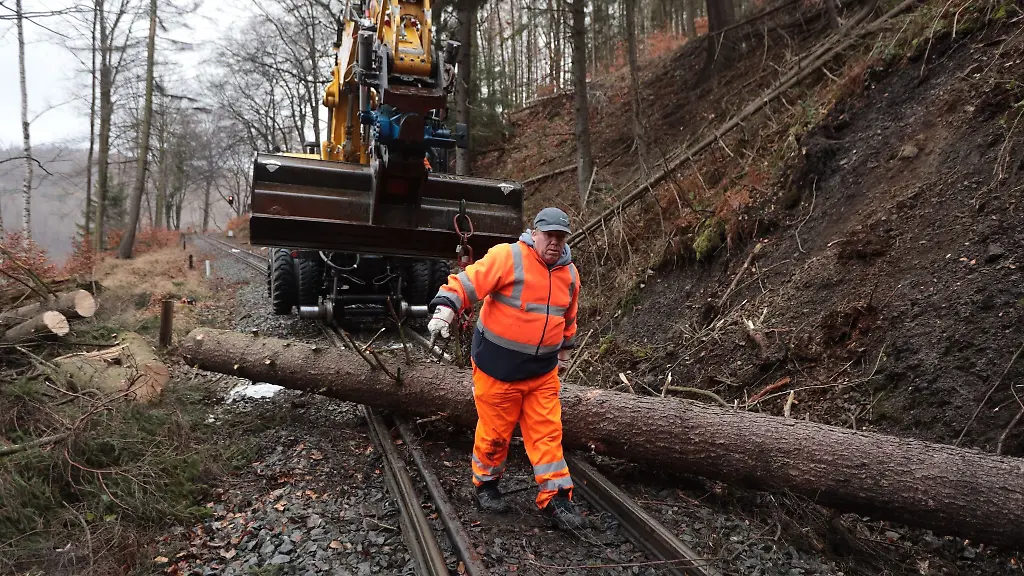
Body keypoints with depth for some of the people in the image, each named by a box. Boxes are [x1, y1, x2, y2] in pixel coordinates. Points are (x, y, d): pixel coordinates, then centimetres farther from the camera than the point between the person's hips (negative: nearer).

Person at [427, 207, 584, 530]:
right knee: (494, 432, 9)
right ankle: (486, 484, 31)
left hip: (543, 371, 5)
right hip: (498, 366, -5)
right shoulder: (507, 257, -14)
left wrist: (565, 351, 30)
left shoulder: (570, 273, 7)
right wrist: (444, 310, -33)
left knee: (547, 433, 4)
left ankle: (555, 498, 12)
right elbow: (467, 283, -19)